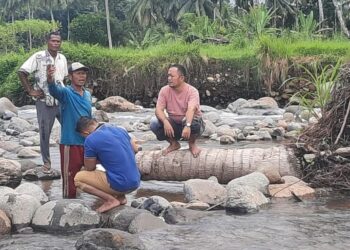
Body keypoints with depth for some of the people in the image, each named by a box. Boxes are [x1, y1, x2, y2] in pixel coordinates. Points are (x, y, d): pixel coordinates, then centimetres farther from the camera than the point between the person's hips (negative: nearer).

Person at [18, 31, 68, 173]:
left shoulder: (62, 59, 8)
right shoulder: (38, 57, -9)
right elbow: (21, 73, -9)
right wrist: (30, 91, -10)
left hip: (62, 100, 4)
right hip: (44, 102, -4)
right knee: (45, 133, 4)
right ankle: (46, 161, 17)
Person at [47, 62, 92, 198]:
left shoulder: (88, 95, 9)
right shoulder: (66, 92, -10)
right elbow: (54, 90, -34)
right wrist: (50, 80, -57)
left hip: (87, 143, 6)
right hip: (70, 143, -6)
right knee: (70, 178, -1)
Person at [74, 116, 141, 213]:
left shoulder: (91, 140, -11)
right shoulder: (120, 130, 9)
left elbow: (90, 168, 1)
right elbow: (135, 149, 23)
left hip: (120, 185, -7)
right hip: (136, 182, 7)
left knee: (78, 178, 4)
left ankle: (111, 200, -4)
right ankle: (120, 197, 13)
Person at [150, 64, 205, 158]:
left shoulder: (192, 91, -19)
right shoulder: (164, 90, -9)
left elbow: (191, 109, -36)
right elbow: (159, 109, -19)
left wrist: (187, 126, -55)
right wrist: (165, 122, -41)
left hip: (189, 122, -3)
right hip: (173, 125, 3)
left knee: (193, 121, -39)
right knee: (154, 123, -24)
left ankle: (192, 144, -4)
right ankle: (174, 144, 2)